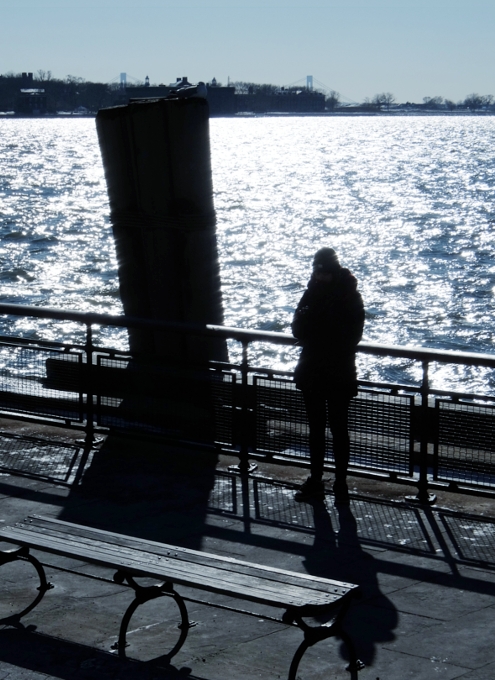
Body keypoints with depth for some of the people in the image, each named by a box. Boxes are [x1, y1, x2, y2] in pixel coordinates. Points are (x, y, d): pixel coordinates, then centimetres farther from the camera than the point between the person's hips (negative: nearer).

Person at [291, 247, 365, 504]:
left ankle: (341, 483, 11)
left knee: (339, 429, 2)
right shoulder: (313, 292, 5)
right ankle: (315, 480, 22)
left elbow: (351, 336, -14)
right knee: (316, 428, 13)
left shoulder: (349, 296, -9)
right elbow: (298, 329, 2)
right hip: (313, 372, 5)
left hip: (339, 374, -5)